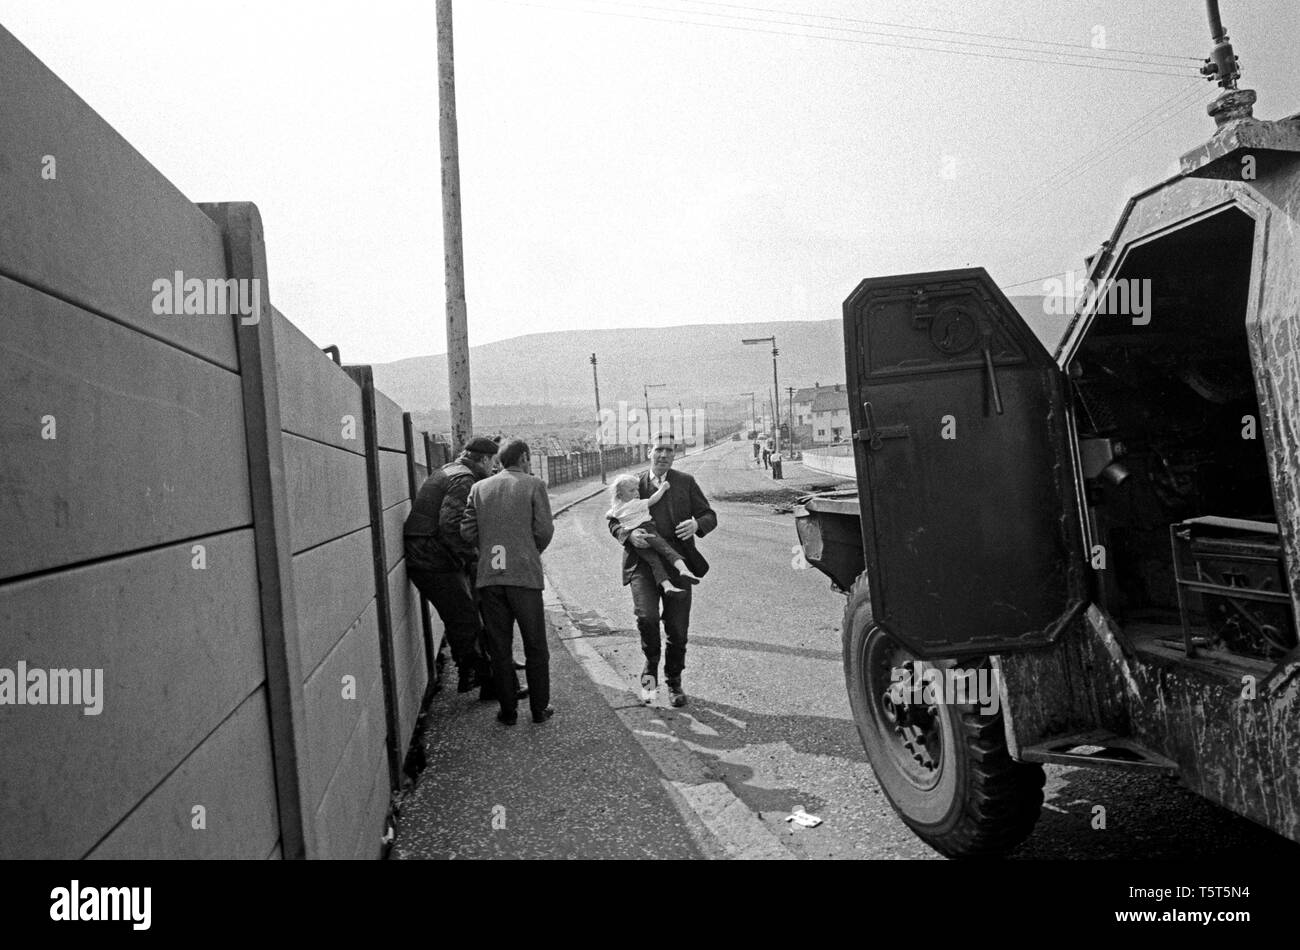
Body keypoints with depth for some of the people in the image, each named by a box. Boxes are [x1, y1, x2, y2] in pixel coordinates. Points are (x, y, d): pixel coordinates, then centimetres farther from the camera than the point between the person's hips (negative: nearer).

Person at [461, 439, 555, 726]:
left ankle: (508, 710, 16)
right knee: (535, 647, 10)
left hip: (489, 576, 3)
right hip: (525, 574, -3)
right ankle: (540, 708, 17)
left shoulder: (479, 488, 8)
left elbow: (467, 532, 2)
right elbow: (544, 530, -7)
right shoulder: (533, 484, -2)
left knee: (499, 647, 11)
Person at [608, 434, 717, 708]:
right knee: (646, 617, -22)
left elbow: (710, 515, 9)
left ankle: (674, 681, 27)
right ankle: (651, 668, 4)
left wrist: (697, 524, -15)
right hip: (643, 564, -1)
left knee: (678, 629, 5)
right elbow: (613, 521, 9)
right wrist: (629, 533, -14)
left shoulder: (685, 482, 8)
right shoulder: (635, 484, 8)